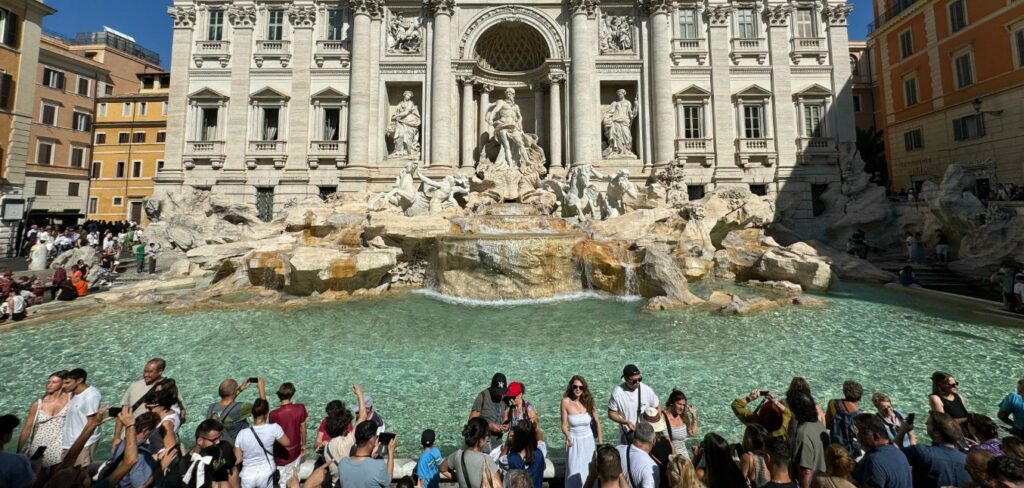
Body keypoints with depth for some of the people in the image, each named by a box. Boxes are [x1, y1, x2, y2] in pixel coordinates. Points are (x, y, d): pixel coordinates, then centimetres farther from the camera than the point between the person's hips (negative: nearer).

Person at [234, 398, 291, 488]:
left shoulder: (242, 434, -9)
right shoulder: (273, 428, -16)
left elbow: (238, 459, -1)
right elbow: (287, 443, -1)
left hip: (247, 476, 2)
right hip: (266, 474, -1)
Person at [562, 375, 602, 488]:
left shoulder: (588, 401, -9)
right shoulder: (566, 401, -16)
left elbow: (597, 422, 2)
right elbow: (564, 425, -11)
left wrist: (600, 442, 2)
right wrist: (568, 437, -30)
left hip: (588, 440, 2)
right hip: (574, 441, -2)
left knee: (588, 471, 10)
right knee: (574, 473, 0)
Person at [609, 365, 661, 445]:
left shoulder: (647, 390, -14)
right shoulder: (617, 392, -18)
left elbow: (658, 408, 2)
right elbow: (611, 414, -9)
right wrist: (626, 422, -24)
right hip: (626, 435, -1)